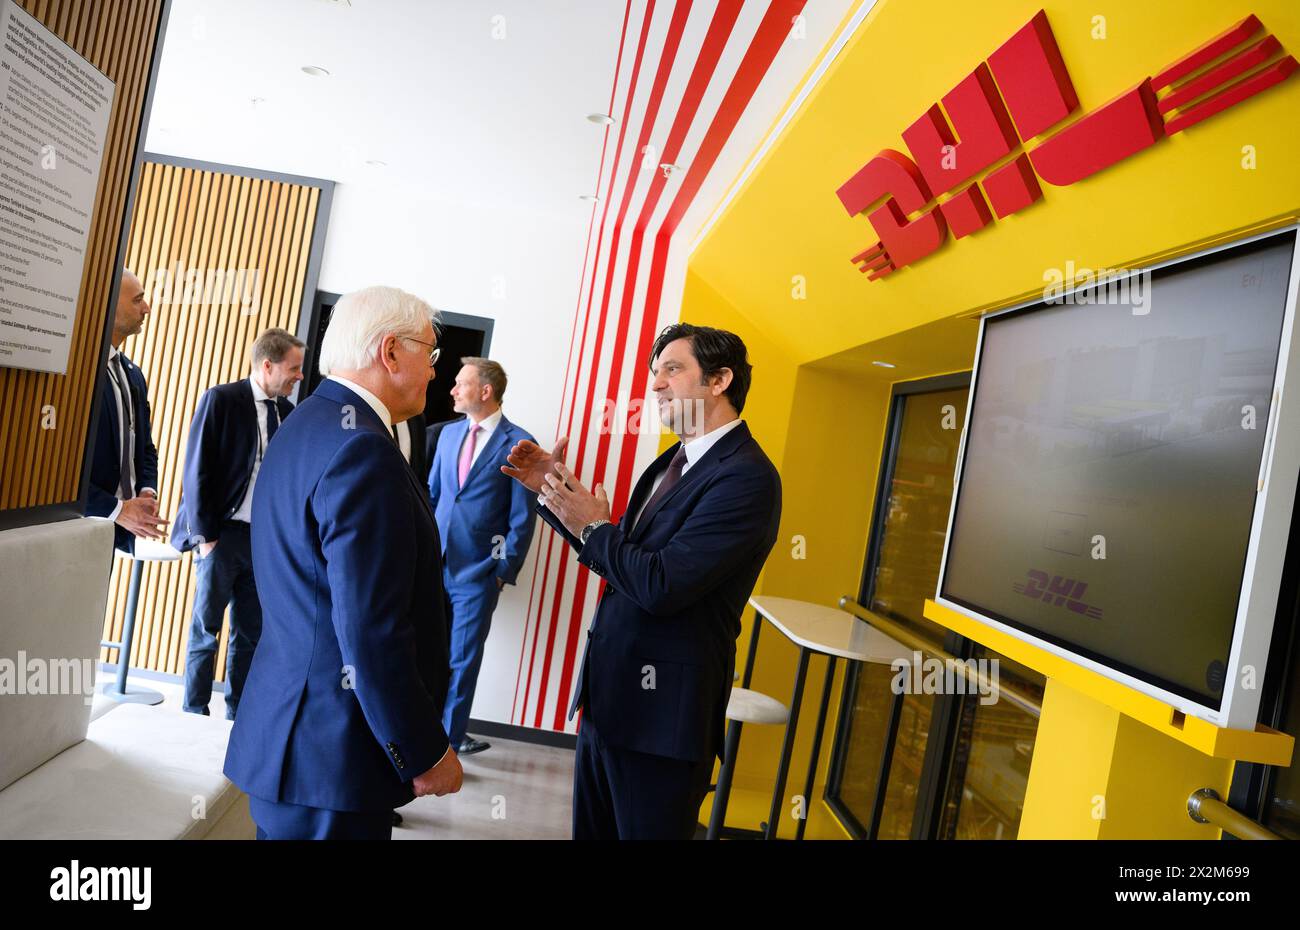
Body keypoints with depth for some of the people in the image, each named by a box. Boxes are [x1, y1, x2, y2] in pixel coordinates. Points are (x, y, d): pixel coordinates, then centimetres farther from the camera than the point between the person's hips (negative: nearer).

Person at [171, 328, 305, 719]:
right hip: (223, 534, -4)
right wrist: (205, 535, -9)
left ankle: (237, 716, 24)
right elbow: (197, 470, -8)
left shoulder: (288, 412, 5)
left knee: (250, 634, 12)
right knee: (206, 630, 8)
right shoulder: (221, 399, -8)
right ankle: (194, 714, 22)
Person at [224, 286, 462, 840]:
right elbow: (372, 633, -25)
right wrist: (425, 753, -15)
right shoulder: (361, 448, -23)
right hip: (331, 754, -10)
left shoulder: (309, 423, 9)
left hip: (289, 727, 10)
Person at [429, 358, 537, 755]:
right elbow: (431, 494, 16)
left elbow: (522, 518, -7)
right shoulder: (449, 433, 9)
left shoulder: (518, 443, -8)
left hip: (478, 572, -5)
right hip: (435, 563, 5)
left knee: (462, 660, 6)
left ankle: (449, 739, 21)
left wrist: (505, 570, -7)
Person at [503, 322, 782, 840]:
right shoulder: (675, 460, 9)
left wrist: (593, 528, -11)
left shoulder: (746, 476, -20)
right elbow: (621, 558, 13)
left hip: (661, 706, -8)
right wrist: (552, 490, 5)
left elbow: (661, 584, -26)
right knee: (591, 830, 22)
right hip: (610, 690, 9)